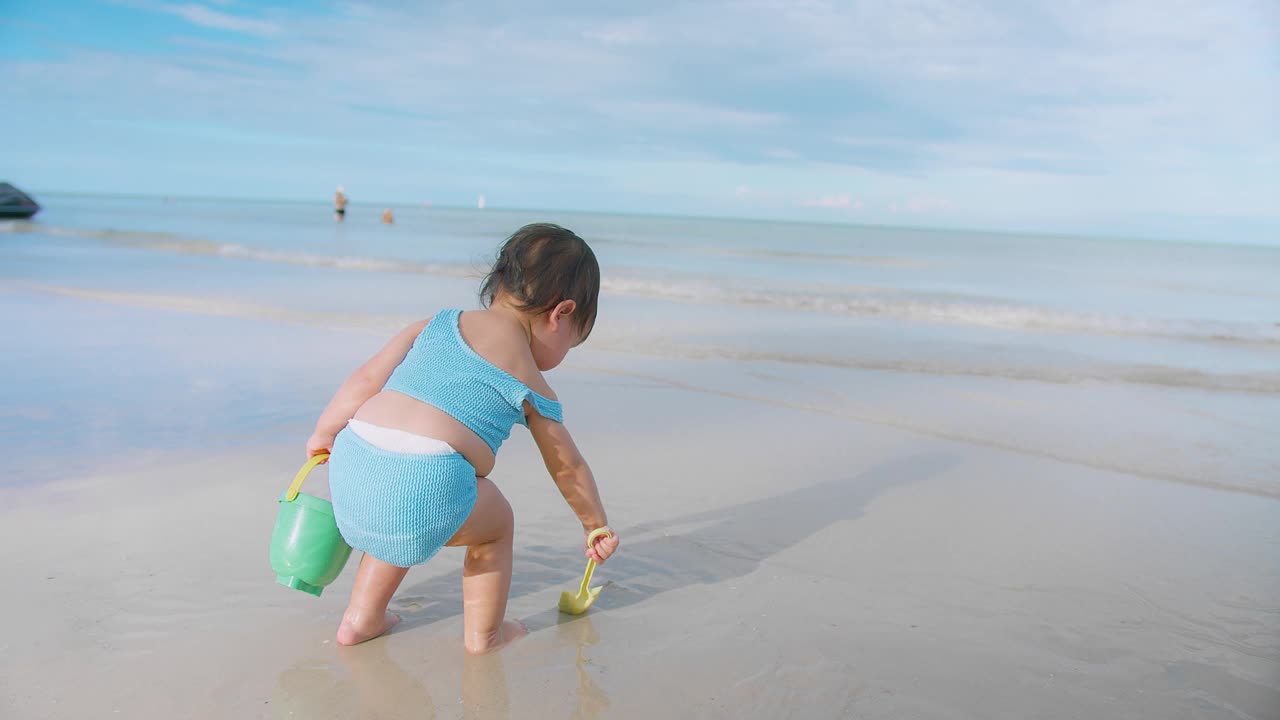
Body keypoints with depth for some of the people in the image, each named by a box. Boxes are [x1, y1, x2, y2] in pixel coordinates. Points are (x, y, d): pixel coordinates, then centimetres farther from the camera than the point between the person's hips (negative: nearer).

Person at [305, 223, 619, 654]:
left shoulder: (438, 324, 19)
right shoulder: (531, 385, 12)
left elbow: (366, 379, 14)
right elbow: (568, 468, 23)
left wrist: (323, 434, 28)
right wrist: (596, 524, 37)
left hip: (351, 461, 6)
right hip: (427, 482, -5)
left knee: (398, 528, 37)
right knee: (496, 522, 25)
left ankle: (361, 618, 44)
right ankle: (484, 634, 34)